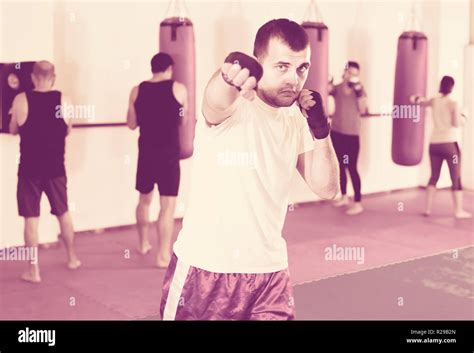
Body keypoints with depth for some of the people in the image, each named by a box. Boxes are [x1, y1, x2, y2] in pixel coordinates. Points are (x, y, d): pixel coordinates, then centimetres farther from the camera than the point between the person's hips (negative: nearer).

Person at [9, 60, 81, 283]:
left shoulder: (21, 100, -9)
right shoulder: (63, 100, -5)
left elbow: (13, 130, 6)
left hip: (30, 168, -2)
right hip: (55, 167, 2)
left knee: (31, 218, 5)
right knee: (63, 213, 18)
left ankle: (33, 270, 8)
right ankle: (72, 258, 32)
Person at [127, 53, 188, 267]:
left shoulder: (137, 91, 2)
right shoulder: (178, 89, -6)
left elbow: (131, 124, 8)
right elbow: (184, 121, 3)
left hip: (146, 151, 4)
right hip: (169, 152, -4)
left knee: (144, 199, 22)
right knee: (168, 205, -1)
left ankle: (143, 243, 37)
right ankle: (163, 256, -3)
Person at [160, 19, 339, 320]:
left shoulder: (296, 119, 4)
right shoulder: (234, 106, -14)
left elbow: (327, 188, 4)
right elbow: (216, 102, -38)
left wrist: (320, 129, -10)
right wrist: (230, 76, -61)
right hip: (205, 268, -4)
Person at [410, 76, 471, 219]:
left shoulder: (434, 100, 7)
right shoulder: (453, 103, -8)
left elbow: (415, 100, 20)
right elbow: (457, 123, -12)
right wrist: (463, 118, 3)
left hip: (434, 144, 5)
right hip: (449, 144, -5)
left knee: (434, 176, 14)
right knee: (456, 178, 4)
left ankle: (427, 208, 12)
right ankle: (459, 211, 6)